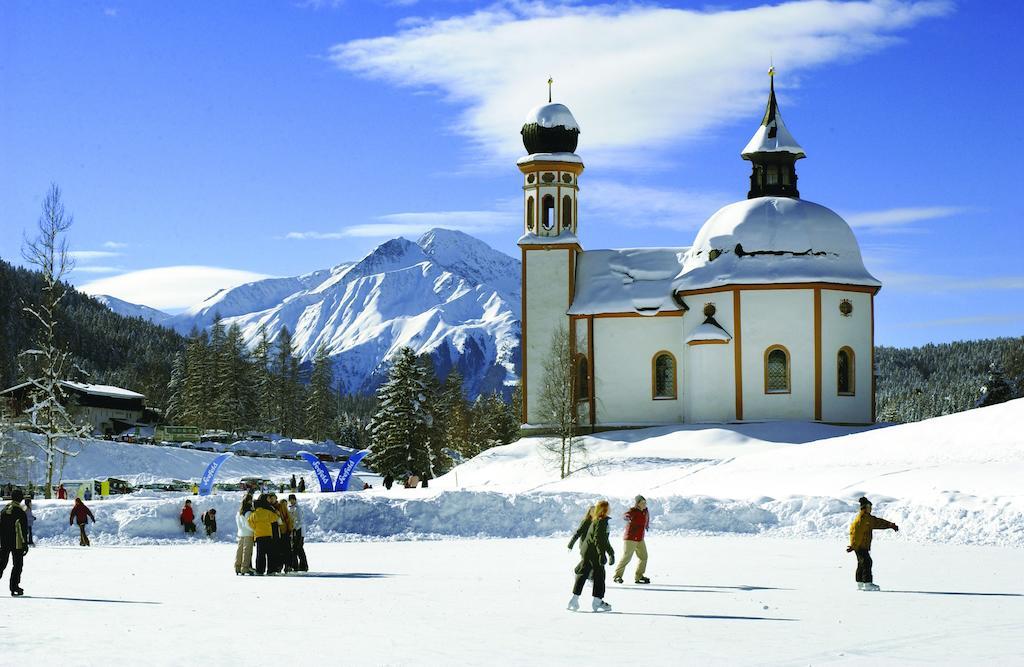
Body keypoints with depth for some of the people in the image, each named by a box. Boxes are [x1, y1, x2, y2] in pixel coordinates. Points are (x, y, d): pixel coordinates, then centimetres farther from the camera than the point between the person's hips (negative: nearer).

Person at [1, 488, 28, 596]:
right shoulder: (20, 512, -12)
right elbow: (23, 529, -15)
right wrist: (25, 543, -10)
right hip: (17, 543, -5)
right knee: (17, 565, 4)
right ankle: (14, 588, 3)